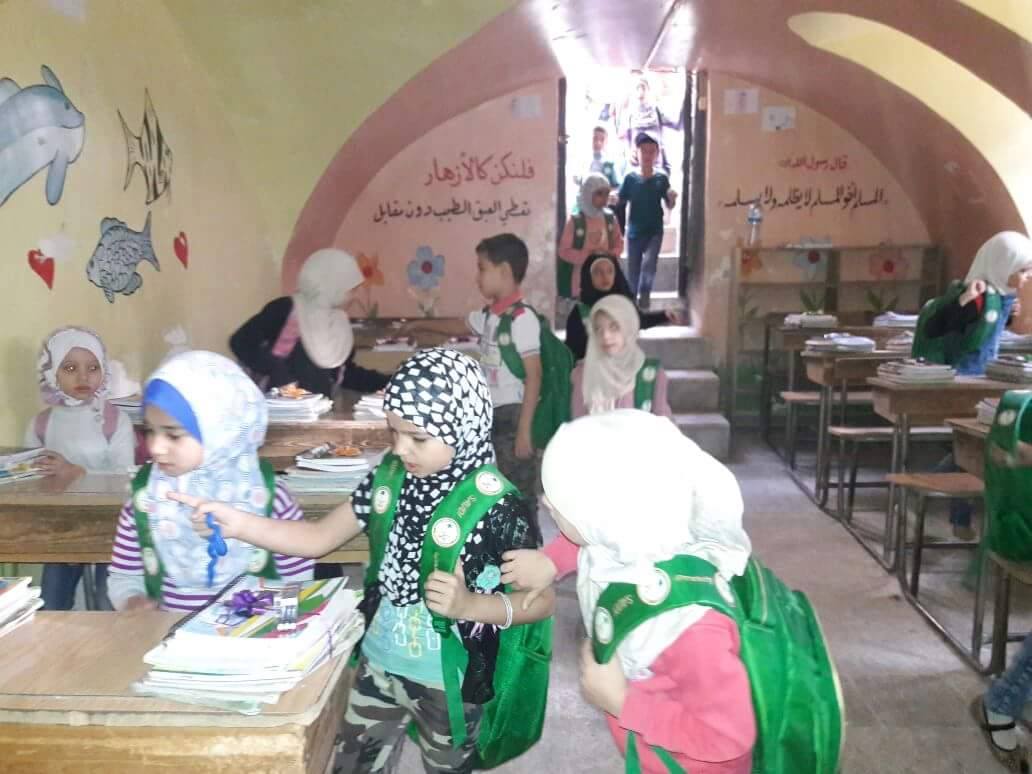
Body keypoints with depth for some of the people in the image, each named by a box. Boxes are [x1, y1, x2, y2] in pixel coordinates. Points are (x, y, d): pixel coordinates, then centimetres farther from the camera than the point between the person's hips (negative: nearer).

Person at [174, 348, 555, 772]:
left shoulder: (498, 508, -23)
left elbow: (542, 600, -15)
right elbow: (319, 538, -1)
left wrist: (470, 604, -30)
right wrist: (238, 523, -14)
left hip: (450, 682, -4)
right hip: (378, 665, 4)